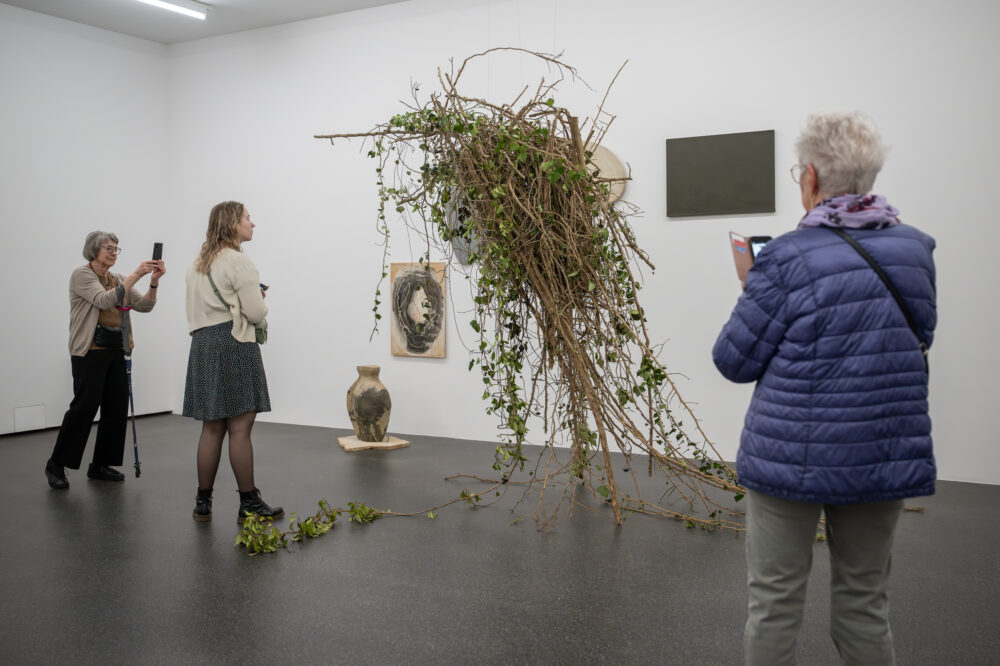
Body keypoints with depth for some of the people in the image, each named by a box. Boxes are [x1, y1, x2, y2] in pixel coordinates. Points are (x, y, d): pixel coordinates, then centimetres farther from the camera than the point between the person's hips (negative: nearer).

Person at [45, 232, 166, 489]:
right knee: (85, 406, -9)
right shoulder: (82, 275, -4)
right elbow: (104, 300, -21)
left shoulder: (117, 279, 15)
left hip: (116, 352, 7)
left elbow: (144, 305, 5)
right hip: (90, 352, -6)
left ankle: (101, 465, 13)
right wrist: (135, 276, -25)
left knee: (117, 407, 2)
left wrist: (154, 281, -12)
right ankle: (56, 464, 5)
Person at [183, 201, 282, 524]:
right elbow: (255, 312, -13)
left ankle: (203, 503, 16)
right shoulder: (238, 261, -10)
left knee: (212, 428, 12)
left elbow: (194, 309, 20)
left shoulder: (197, 264, 17)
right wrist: (259, 298, 7)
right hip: (233, 343, -8)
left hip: (202, 344, 8)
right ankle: (249, 504, 3)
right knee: (240, 428, -4)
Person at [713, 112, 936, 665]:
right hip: (886, 456, 5)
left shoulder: (788, 259, -16)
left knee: (774, 603, 10)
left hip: (793, 456, -4)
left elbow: (735, 361, -9)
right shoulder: (914, 249, 0)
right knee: (864, 603, 18)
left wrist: (756, 300, 6)